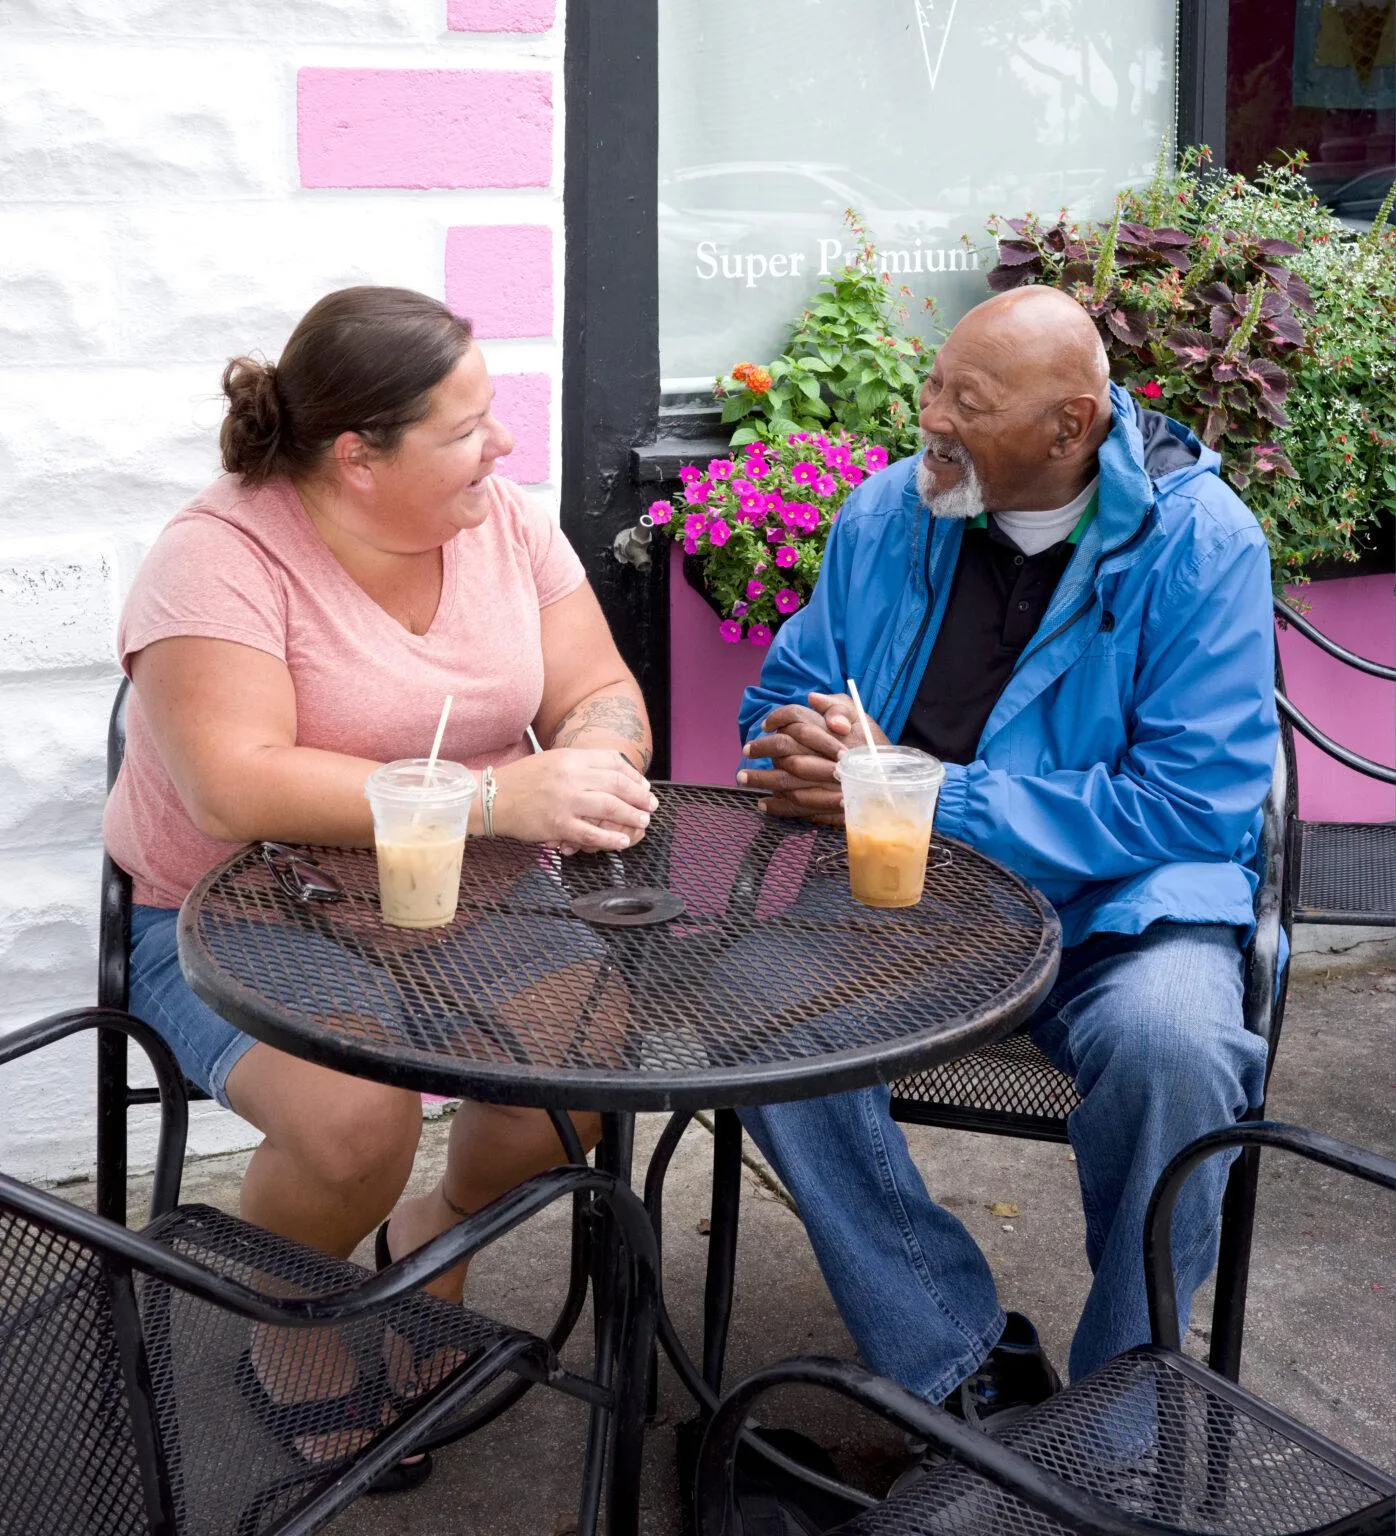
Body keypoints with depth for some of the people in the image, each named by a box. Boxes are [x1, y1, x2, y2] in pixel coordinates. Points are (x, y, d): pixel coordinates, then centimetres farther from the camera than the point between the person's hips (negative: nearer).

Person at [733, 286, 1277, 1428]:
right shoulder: (889, 511, 5)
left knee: (1175, 1042, -36)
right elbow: (782, 705, 13)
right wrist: (814, 753, -16)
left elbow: (1196, 807, -17)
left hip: (1115, 905, -3)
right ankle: (967, 1363, -15)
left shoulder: (1200, 542, -9)